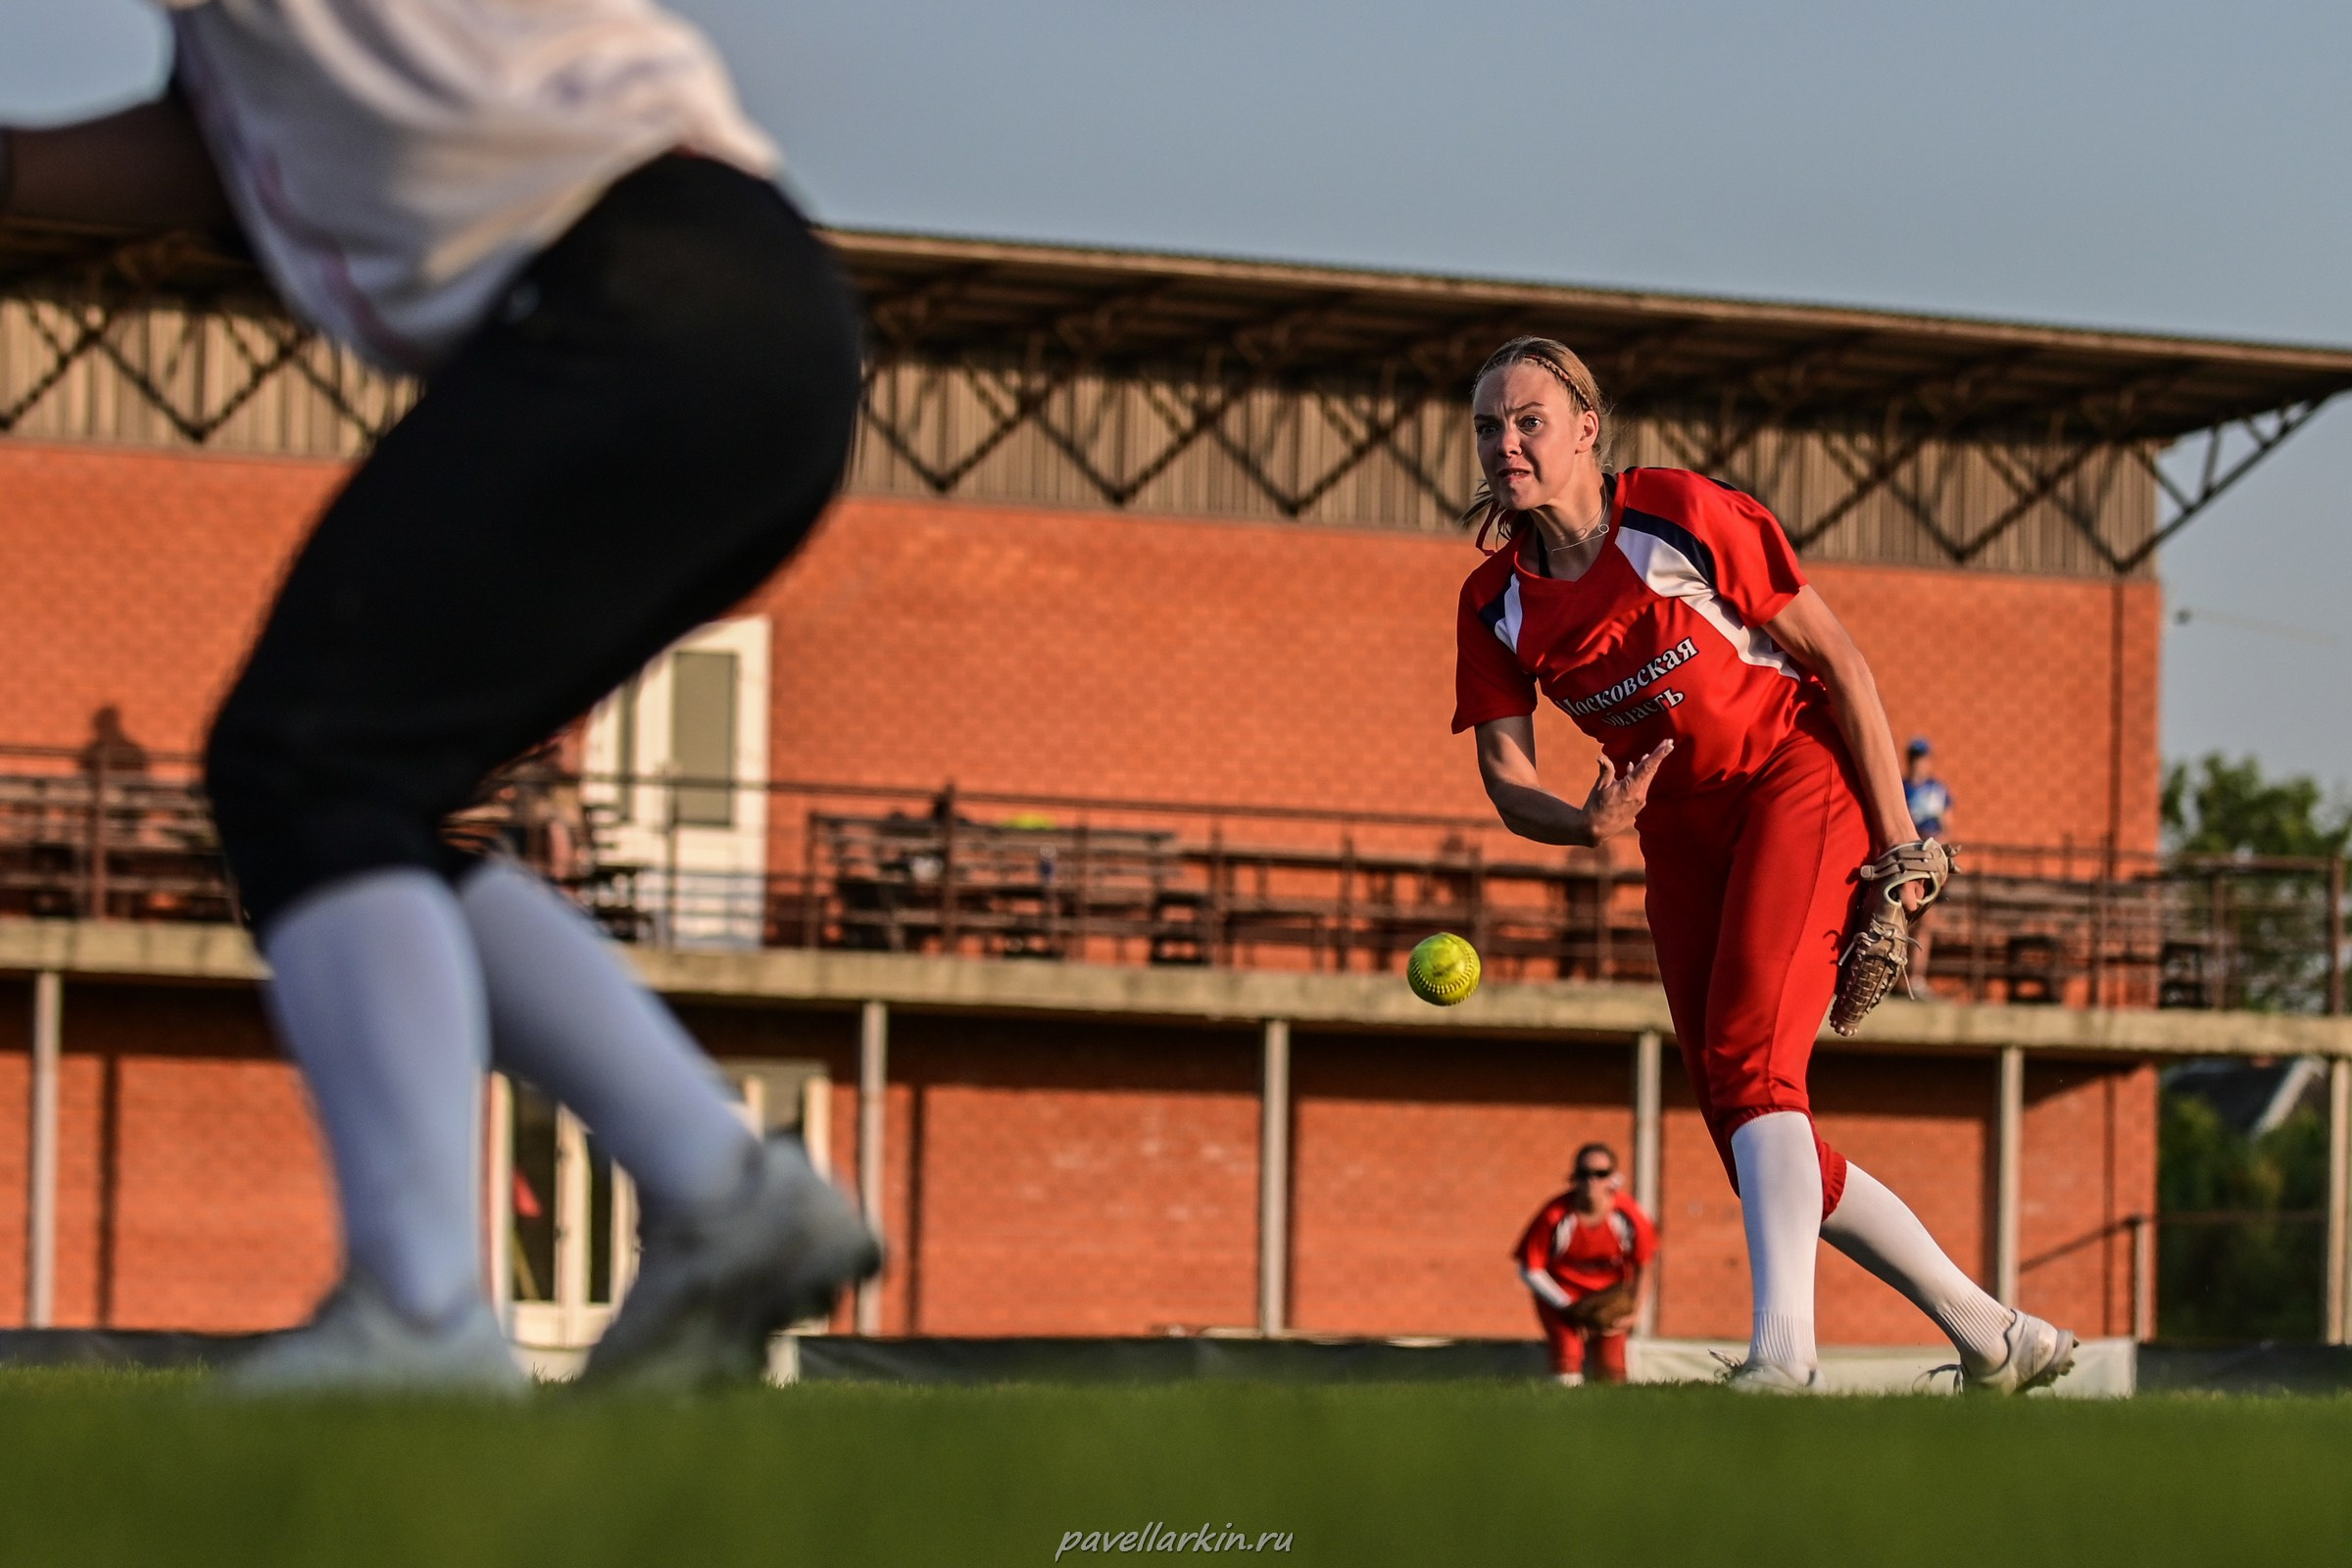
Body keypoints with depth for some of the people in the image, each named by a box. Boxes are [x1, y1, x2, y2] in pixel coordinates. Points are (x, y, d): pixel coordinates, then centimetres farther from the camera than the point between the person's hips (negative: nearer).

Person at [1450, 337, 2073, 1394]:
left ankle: (1784, 1344, -39)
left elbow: (1837, 661, -11)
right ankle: (1992, 1338, 9)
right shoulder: (1496, 605, -1)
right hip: (1678, 826, 6)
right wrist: (1585, 823, -24)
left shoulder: (1680, 519, -16)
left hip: (1799, 781, -6)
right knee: (1753, 1148, 1)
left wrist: (1897, 844, -14)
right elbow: (1504, 774, -1)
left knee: (1748, 1057, -27)